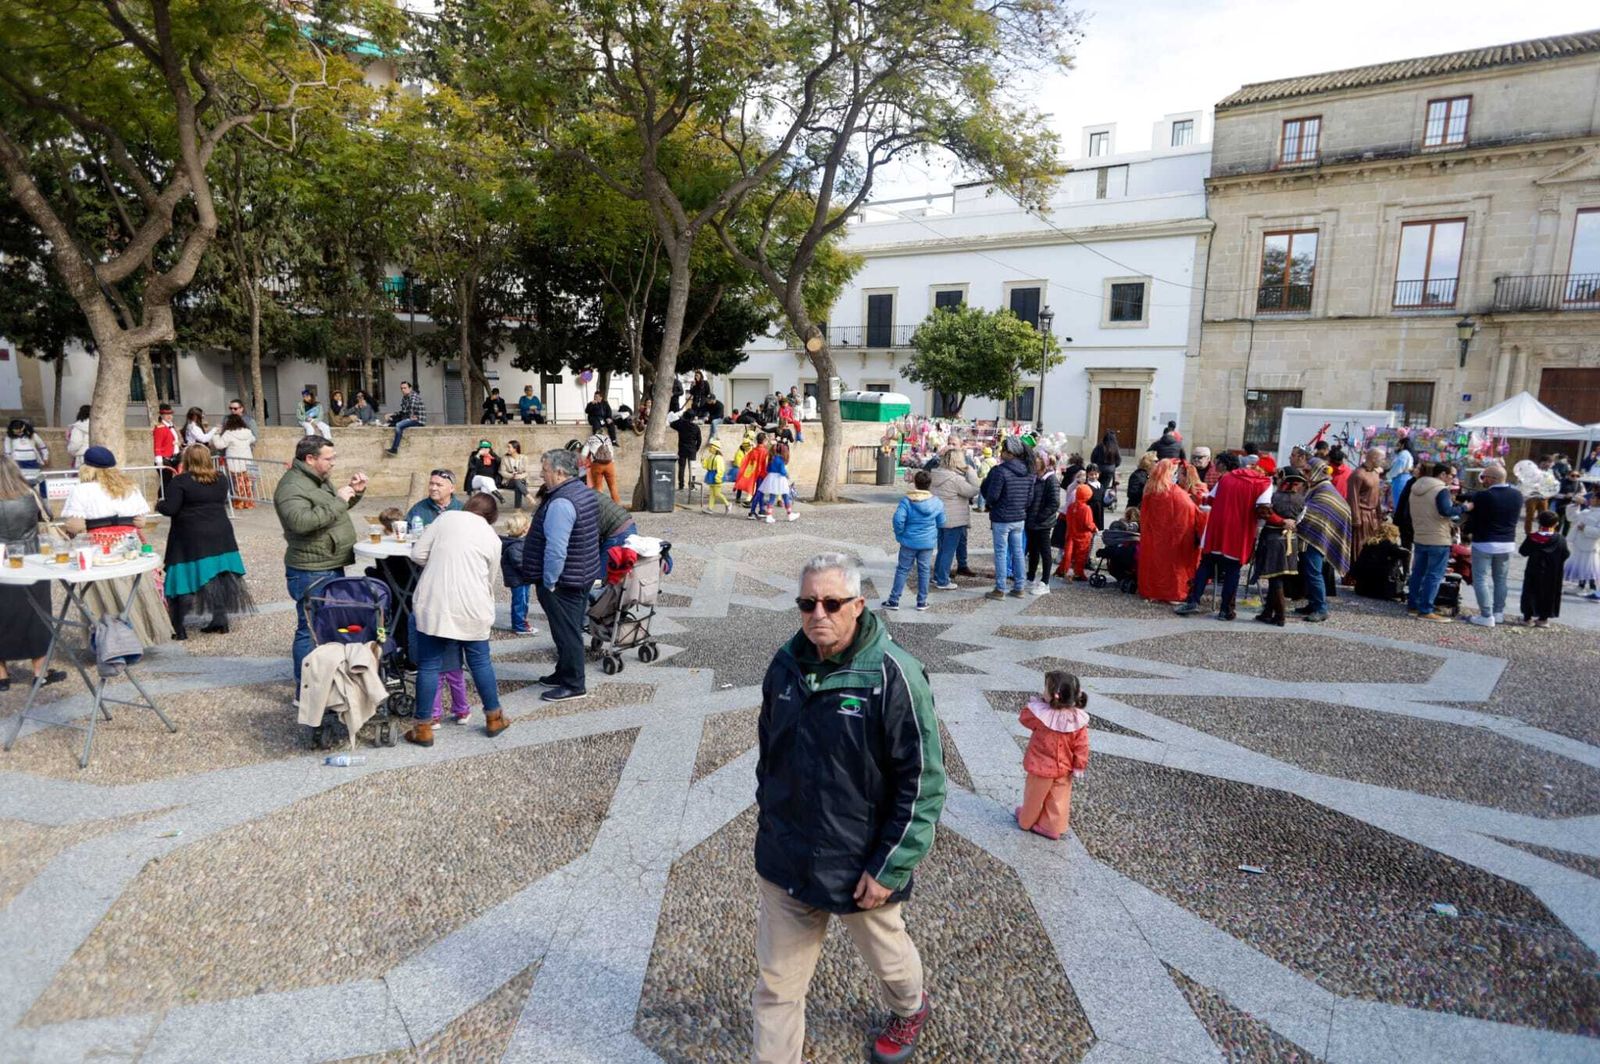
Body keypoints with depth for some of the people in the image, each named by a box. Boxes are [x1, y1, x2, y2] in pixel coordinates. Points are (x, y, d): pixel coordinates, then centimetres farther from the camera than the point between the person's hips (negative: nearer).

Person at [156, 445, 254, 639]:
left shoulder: (180, 482, -11)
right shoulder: (221, 480, 5)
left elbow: (170, 509, -14)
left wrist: (159, 504, 5)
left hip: (190, 539, -4)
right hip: (219, 536, 5)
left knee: (182, 578, 3)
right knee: (218, 577, 12)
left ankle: (178, 628, 5)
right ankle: (220, 618, 12)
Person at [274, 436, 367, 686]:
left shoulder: (319, 480, 14)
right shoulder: (291, 487, -17)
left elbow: (335, 511, 28)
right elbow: (301, 522, -33)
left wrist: (355, 493, 10)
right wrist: (338, 501, -28)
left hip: (332, 568, 10)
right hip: (311, 573, -10)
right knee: (311, 630, -4)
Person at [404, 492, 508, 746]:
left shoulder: (446, 518, 4)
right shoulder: (493, 539, 7)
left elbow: (417, 554, 2)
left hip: (434, 604, -1)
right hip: (472, 610, 1)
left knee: (429, 665, 7)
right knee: (480, 662, 15)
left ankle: (423, 728, 12)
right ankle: (494, 719, 25)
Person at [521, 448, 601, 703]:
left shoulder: (561, 503, -25)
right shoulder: (586, 492, 7)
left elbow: (556, 550, -29)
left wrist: (548, 583, -18)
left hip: (562, 581, -10)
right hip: (584, 575, 10)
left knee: (566, 632, 2)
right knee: (571, 629, 20)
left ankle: (573, 685, 12)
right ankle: (564, 673, 34)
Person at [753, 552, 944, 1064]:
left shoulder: (893, 674, -22)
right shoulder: (785, 665, -5)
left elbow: (923, 782, -18)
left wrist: (890, 868, -17)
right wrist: (767, 821, 14)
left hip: (862, 866, -3)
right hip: (784, 860, 3)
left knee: (886, 955, 26)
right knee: (777, 980, 14)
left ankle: (910, 1008, 58)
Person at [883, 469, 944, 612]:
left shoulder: (906, 500, -14)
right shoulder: (936, 503, -3)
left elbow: (898, 519, -22)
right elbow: (941, 523, 5)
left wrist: (899, 533, -5)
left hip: (909, 541, -2)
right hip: (928, 542, 2)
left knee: (902, 570, 7)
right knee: (924, 570, 11)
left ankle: (893, 600, 10)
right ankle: (922, 602, 17)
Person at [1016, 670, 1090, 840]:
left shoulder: (1041, 715, -29)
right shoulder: (1078, 719, -19)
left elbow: (1024, 718, -9)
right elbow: (1081, 746, -11)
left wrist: (1033, 703, 2)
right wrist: (1079, 768, 1)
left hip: (1041, 767, -3)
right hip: (1063, 769, 3)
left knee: (1034, 797, 21)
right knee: (1058, 800, 21)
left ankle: (1026, 821, 42)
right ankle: (1054, 828, 35)